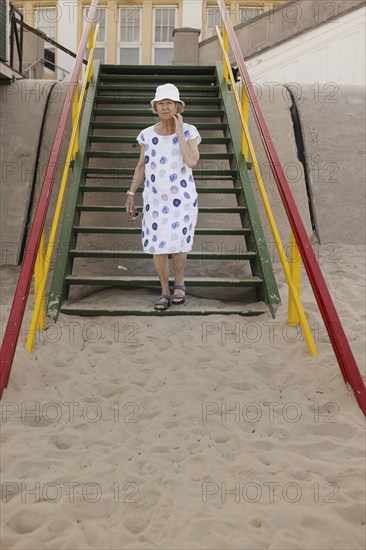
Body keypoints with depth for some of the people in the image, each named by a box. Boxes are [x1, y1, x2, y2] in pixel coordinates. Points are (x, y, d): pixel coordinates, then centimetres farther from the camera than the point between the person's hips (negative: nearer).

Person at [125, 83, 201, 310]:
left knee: (178, 242, -7)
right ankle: (165, 291, 18)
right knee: (157, 245, 1)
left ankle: (180, 282, 21)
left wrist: (179, 132, -20)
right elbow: (141, 166, 7)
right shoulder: (147, 135, -1)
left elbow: (192, 162, -22)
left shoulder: (189, 131, -8)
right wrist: (131, 194, 2)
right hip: (155, 198, 2)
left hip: (183, 197, -2)